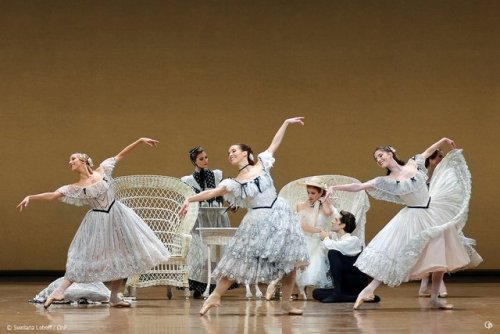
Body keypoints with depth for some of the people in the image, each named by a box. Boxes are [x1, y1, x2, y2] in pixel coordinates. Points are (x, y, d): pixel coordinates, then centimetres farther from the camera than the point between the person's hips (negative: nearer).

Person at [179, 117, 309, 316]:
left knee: (291, 260, 1)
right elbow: (210, 193, -7)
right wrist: (189, 199, -18)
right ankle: (215, 297, 6)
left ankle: (286, 303, 11)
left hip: (280, 214, 2)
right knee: (239, 261, -2)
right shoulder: (234, 183, 0)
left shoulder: (262, 164, 4)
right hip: (258, 221, -2)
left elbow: (275, 144, 14)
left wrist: (286, 123, 16)